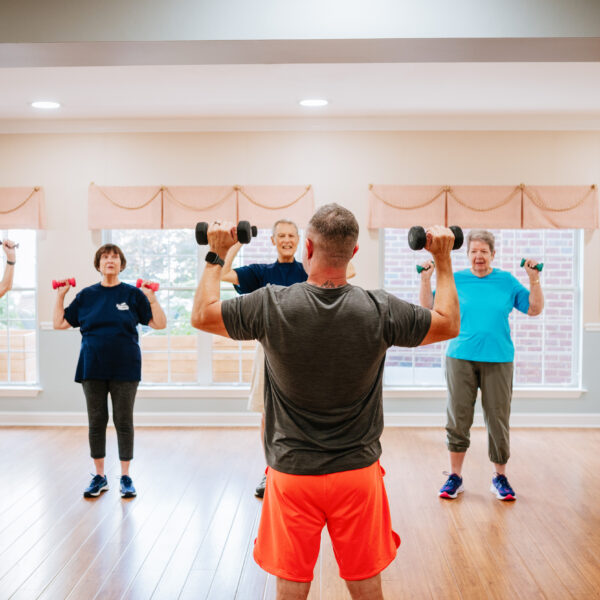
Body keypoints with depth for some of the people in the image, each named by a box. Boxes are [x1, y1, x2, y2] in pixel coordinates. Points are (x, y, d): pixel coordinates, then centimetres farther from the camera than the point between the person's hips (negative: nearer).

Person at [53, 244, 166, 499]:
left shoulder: (133, 294, 1)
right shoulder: (86, 295, 7)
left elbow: (159, 324, -2)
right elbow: (60, 323, 10)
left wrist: (152, 298, -13)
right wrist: (60, 295, 2)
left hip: (125, 369, -2)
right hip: (92, 369, 2)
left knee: (124, 422, 4)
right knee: (96, 422, 8)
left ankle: (125, 477, 15)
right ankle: (99, 476, 21)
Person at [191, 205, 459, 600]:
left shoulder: (271, 305, -15)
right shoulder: (380, 310, -12)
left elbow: (202, 315, 1)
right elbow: (448, 324, 5)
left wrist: (216, 254, 11)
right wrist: (444, 259, 13)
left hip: (292, 475, -1)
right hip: (358, 474, 1)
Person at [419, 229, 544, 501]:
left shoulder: (507, 281, 7)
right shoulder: (455, 280, 5)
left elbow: (534, 309, 7)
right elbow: (428, 309, 5)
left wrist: (534, 280, -5)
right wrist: (425, 280, -8)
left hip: (498, 360, 0)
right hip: (461, 358, 0)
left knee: (498, 419, 4)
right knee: (458, 419, 3)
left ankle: (500, 477, 19)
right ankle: (455, 476, 17)